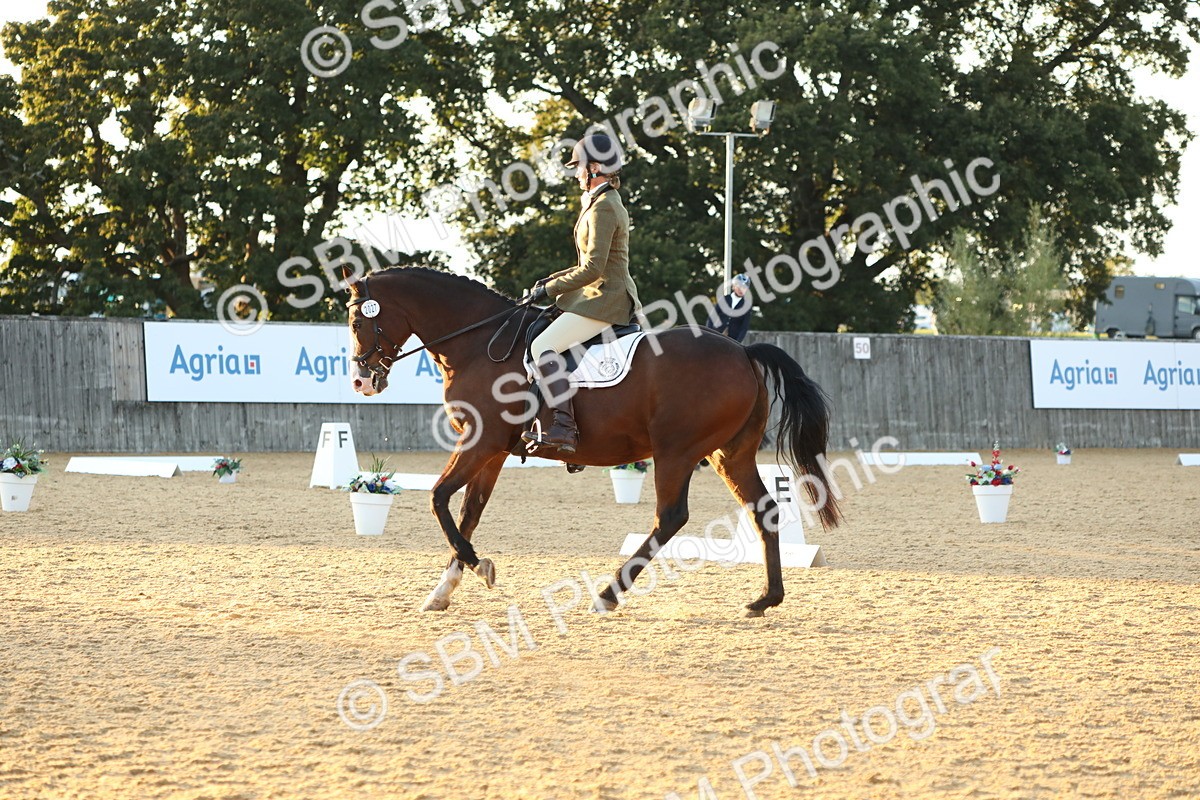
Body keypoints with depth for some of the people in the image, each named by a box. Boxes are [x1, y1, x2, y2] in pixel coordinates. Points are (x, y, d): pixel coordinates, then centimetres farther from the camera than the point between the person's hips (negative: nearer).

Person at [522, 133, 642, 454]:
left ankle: (564, 427, -30)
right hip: (608, 297, 11)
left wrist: (550, 290, -13)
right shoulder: (609, 204, 17)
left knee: (543, 346, -22)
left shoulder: (603, 208, -16)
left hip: (604, 300, -11)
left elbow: (592, 269, -21)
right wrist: (553, 280, 16)